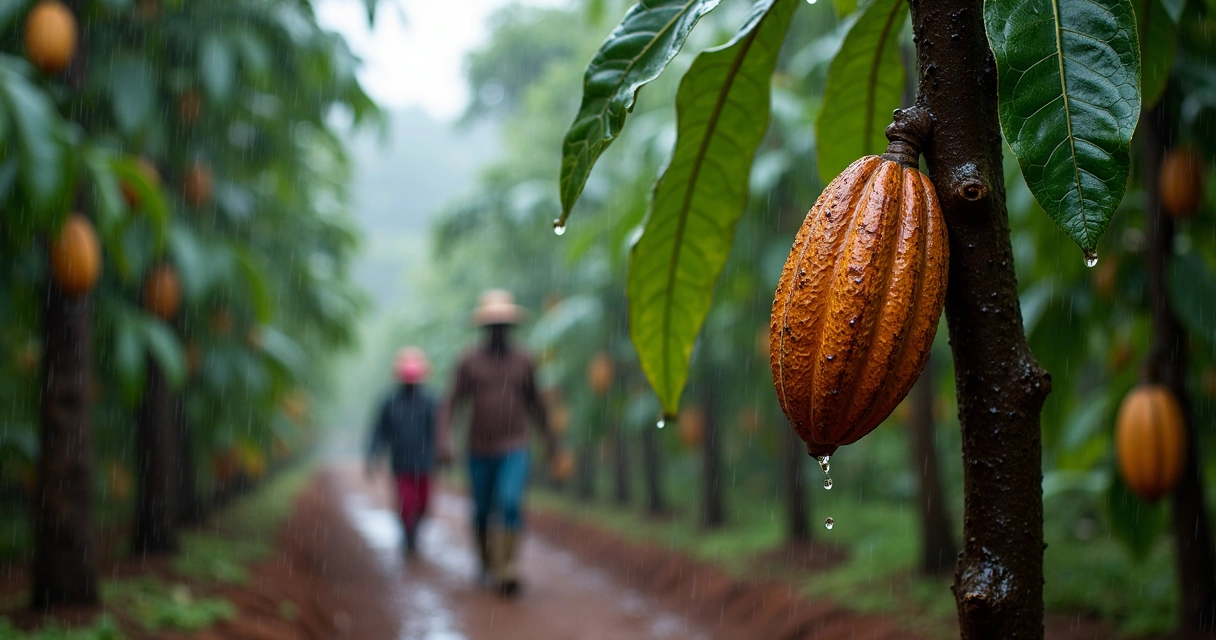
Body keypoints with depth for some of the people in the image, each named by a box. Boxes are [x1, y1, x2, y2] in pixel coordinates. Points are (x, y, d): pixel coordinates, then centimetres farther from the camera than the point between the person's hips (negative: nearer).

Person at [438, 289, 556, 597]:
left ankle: (507, 569, -19)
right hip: (480, 450, 0)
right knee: (482, 511, 11)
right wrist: (444, 440, -17)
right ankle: (487, 565, 35)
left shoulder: (523, 361, 3)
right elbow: (452, 404, -3)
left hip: (515, 449, 0)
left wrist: (549, 438, 21)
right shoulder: (469, 361, -2)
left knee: (510, 503, -21)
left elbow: (533, 401, 16)